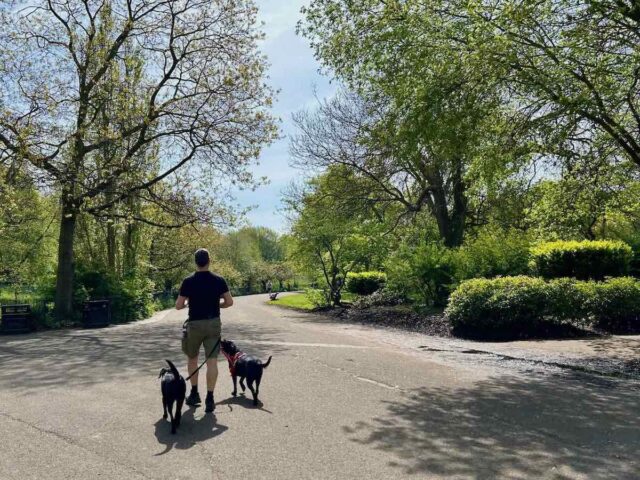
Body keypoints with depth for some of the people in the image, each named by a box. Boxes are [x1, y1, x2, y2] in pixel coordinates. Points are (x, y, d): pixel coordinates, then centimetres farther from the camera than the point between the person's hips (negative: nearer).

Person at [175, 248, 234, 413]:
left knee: (192, 359, 19)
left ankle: (194, 394, 26)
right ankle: (210, 399, -3)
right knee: (212, 361, 0)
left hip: (195, 324, -1)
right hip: (214, 323, 1)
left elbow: (178, 305, -4)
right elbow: (229, 302, -1)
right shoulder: (218, 280, -3)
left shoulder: (188, 281, -7)